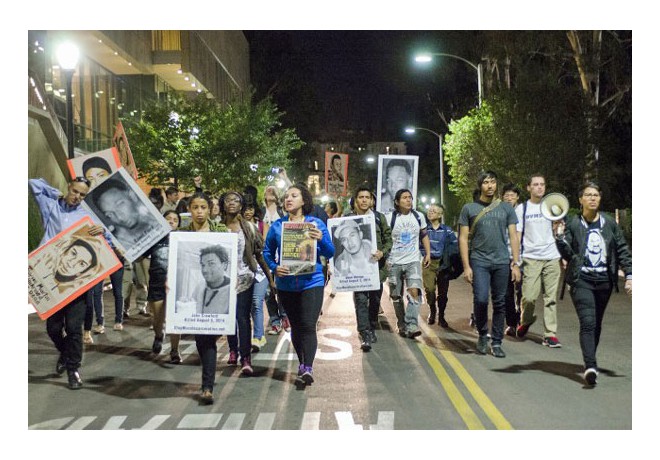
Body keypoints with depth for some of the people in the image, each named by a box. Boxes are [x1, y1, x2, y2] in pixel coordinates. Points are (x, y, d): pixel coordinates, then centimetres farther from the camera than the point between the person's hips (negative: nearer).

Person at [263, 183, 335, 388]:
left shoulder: (316, 223, 0)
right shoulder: (277, 226, 4)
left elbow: (330, 253, 0)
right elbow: (267, 252, 7)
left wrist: (321, 239, -20)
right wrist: (274, 268, -12)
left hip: (311, 282, -3)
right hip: (286, 284, 3)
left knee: (308, 325, -12)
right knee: (295, 326, 14)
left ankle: (307, 368, -15)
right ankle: (302, 363, 29)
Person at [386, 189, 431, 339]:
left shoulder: (419, 216, 6)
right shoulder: (390, 218, -3)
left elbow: (424, 236, 17)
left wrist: (428, 253, 9)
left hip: (413, 261, 1)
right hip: (395, 263, 0)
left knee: (414, 291, -19)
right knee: (396, 296, 5)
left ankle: (411, 326, -20)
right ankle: (402, 325, 20)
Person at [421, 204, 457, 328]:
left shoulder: (447, 230, 5)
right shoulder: (424, 228, 3)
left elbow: (456, 245, 8)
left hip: (443, 263, 1)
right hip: (428, 263, -1)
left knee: (443, 291, 3)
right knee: (429, 289, -13)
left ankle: (441, 316, 19)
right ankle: (432, 311, 13)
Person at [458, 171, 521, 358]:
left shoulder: (506, 208, 10)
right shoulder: (469, 208, 4)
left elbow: (513, 236, 10)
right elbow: (463, 238, 3)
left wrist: (516, 263, 1)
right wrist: (466, 266, -4)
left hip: (502, 262, 2)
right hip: (479, 262, -2)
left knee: (499, 303, 4)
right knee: (480, 299, -13)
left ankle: (496, 343, 15)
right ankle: (482, 335, 11)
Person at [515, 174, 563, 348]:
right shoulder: (522, 209, 5)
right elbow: (517, 236, 5)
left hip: (551, 257, 2)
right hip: (531, 258, -2)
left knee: (550, 298, 0)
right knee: (529, 297, -7)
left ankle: (550, 334, 4)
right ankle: (525, 321, 22)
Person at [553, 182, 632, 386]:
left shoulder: (610, 223, 7)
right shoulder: (573, 224, -1)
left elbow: (622, 250, 10)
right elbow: (567, 254, -4)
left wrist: (629, 275, 3)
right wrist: (559, 237, -21)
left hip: (604, 280, 3)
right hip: (582, 280, -3)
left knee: (597, 324, 12)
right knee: (588, 323, -15)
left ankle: (590, 361, 26)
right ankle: (590, 366, -22)